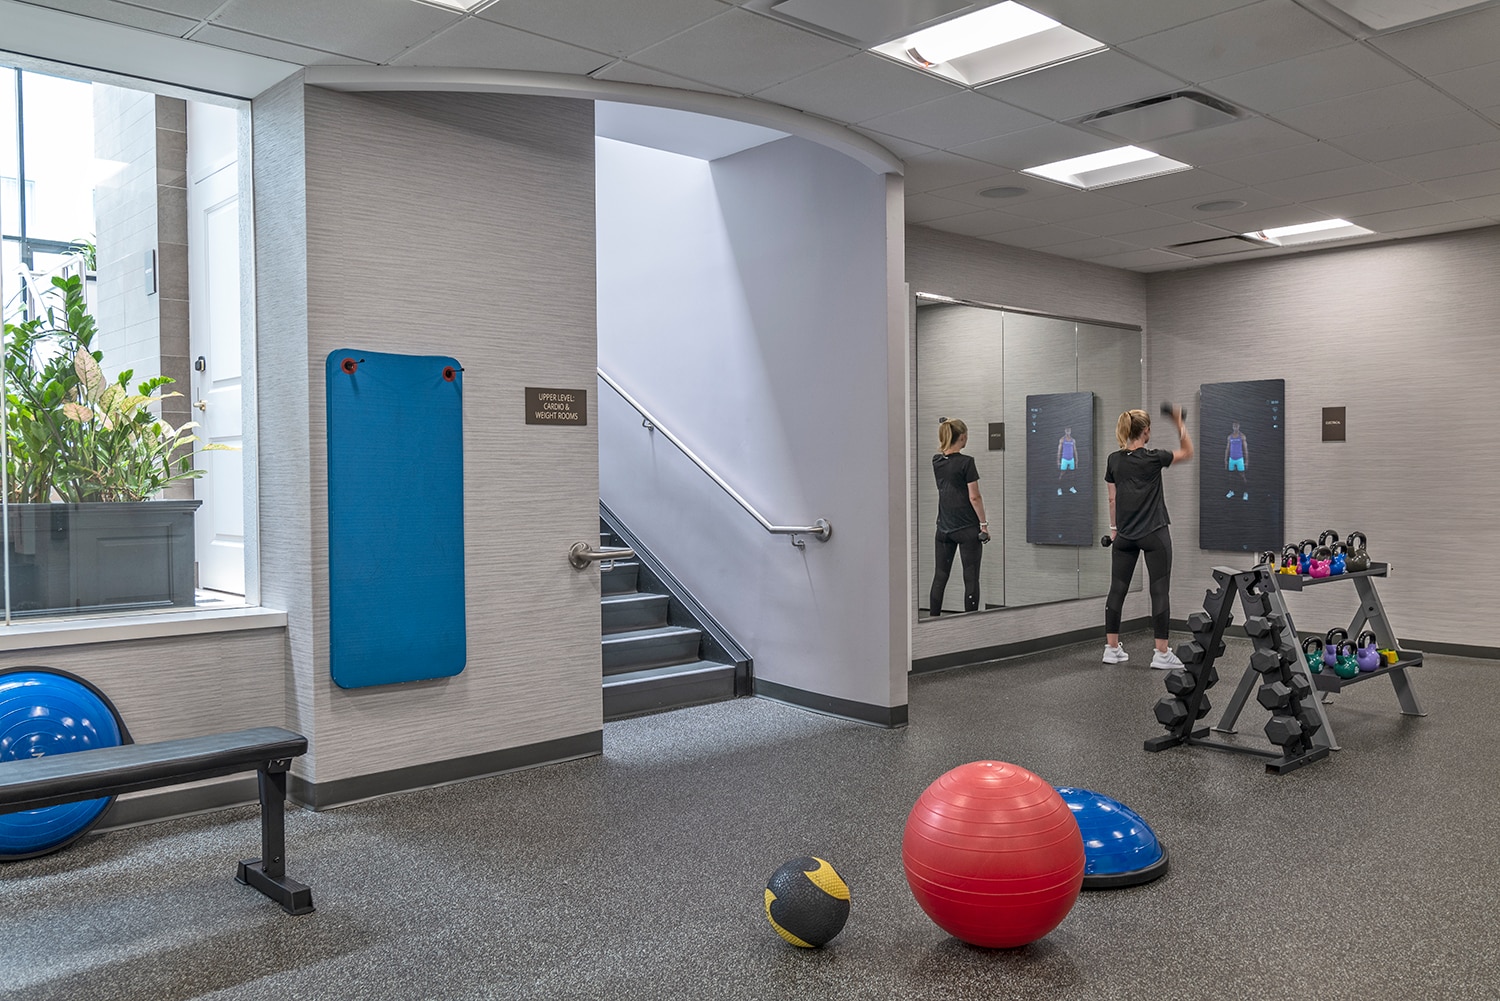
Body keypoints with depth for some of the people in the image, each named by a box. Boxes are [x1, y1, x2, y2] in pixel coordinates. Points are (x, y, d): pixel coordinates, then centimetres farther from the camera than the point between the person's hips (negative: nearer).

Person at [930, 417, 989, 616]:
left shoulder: (936, 461, 4)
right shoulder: (966, 462, -13)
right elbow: (974, 497, -13)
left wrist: (944, 428, 17)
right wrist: (984, 524, -6)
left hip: (944, 527, 6)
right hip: (967, 528, -6)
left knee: (940, 576, 9)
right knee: (970, 577, 0)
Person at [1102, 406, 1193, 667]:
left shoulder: (1114, 460, 3)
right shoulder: (1153, 458, -10)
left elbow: (1112, 499, 9)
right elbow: (1187, 452, 8)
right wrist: (1179, 424, 9)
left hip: (1125, 535, 5)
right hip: (1154, 534, -5)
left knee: (1117, 589, 7)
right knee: (1160, 591, -1)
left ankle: (1112, 649, 9)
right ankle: (1161, 653, -2)